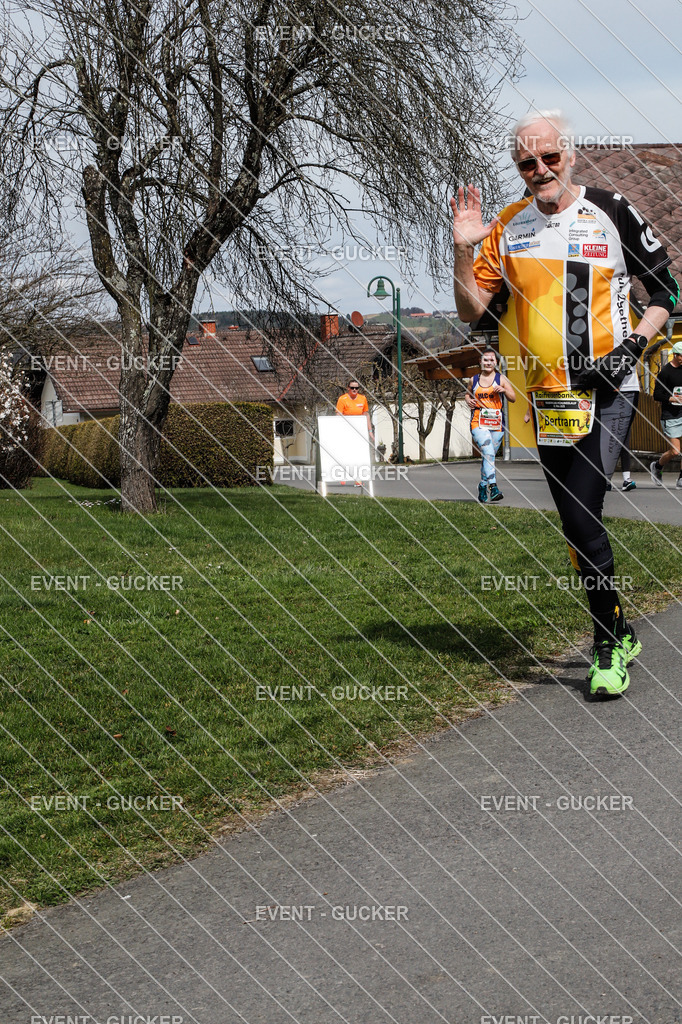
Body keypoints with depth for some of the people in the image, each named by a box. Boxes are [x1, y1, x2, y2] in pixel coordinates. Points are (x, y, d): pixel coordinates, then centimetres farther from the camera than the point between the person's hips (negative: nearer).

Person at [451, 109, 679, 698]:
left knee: (580, 519, -16)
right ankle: (620, 635, 24)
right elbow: (472, 310, 8)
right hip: (547, 398, 5)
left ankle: (608, 647, -3)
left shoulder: (610, 213, -4)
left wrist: (632, 346, -11)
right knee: (578, 526, 8)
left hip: (606, 393, -5)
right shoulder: (507, 228, 7)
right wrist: (465, 249, -7)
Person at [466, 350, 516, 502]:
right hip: (478, 421, -1)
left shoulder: (501, 379, 7)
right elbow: (467, 394, 30)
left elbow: (513, 399, 4)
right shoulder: (474, 379, 12)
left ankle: (483, 486, 25)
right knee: (488, 453, -19)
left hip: (496, 422, 1)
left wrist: (504, 390, -15)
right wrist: (468, 401, 7)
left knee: (489, 455, 6)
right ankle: (493, 486, -30)